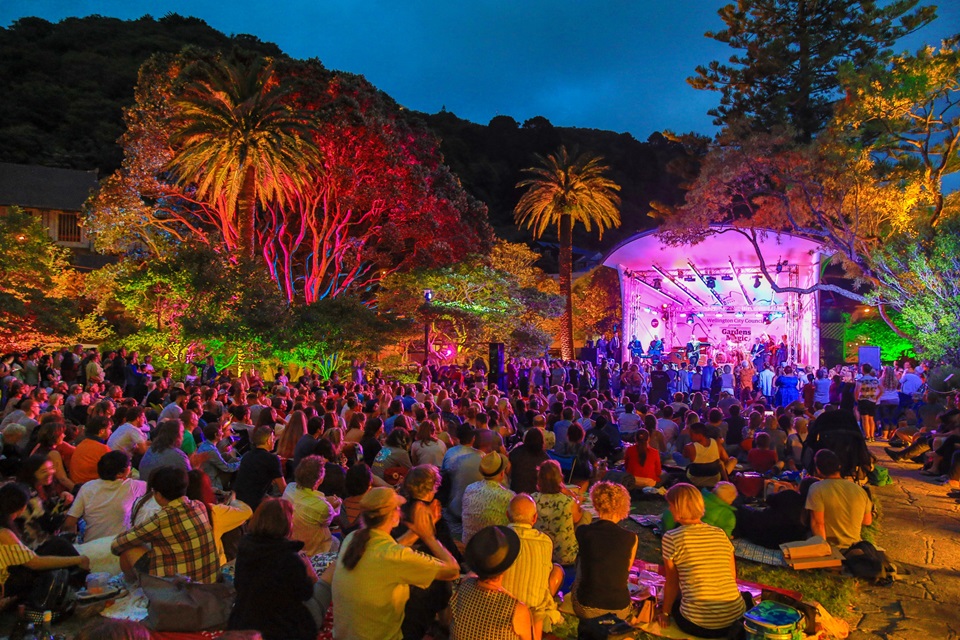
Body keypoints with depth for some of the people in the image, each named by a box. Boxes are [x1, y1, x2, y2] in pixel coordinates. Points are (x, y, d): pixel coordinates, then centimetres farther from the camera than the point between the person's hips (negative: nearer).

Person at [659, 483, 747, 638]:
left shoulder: (671, 538, -7)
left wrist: (665, 613, 18)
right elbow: (733, 577, 12)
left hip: (698, 625, -5)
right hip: (736, 617, 5)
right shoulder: (721, 534, 5)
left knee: (674, 599, 29)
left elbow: (672, 583, 2)